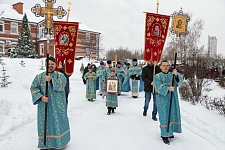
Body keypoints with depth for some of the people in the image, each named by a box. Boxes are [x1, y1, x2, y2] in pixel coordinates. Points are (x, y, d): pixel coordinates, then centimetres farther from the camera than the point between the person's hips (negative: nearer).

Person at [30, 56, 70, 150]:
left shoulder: (60, 75, 2)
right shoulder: (39, 76, 5)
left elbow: (62, 84, -17)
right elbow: (33, 88, -1)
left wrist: (51, 80, -29)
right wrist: (41, 97, -16)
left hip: (58, 105, 0)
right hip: (44, 105, 1)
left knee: (59, 123, 9)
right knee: (45, 123, 4)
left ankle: (60, 141, 28)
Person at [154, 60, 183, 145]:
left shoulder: (172, 75, 9)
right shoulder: (157, 77, 0)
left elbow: (179, 82, -7)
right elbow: (158, 87, -15)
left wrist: (176, 75, -26)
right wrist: (168, 89, -30)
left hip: (173, 99, 4)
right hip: (163, 100, -4)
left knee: (172, 115, 11)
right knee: (164, 116, -4)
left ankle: (169, 132, 28)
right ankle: (165, 135, 4)